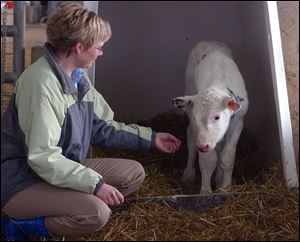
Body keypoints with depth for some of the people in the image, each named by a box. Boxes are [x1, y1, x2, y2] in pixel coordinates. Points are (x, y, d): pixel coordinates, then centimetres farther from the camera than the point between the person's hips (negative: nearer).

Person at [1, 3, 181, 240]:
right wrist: (95, 184, -29)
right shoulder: (41, 83, -25)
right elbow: (42, 158, -29)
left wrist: (150, 138, 13)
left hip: (64, 171, 10)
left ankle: (61, 214, -1)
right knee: (96, 212, -31)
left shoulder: (78, 77, 5)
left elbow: (101, 128, 13)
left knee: (134, 173, 5)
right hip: (24, 183, -10)